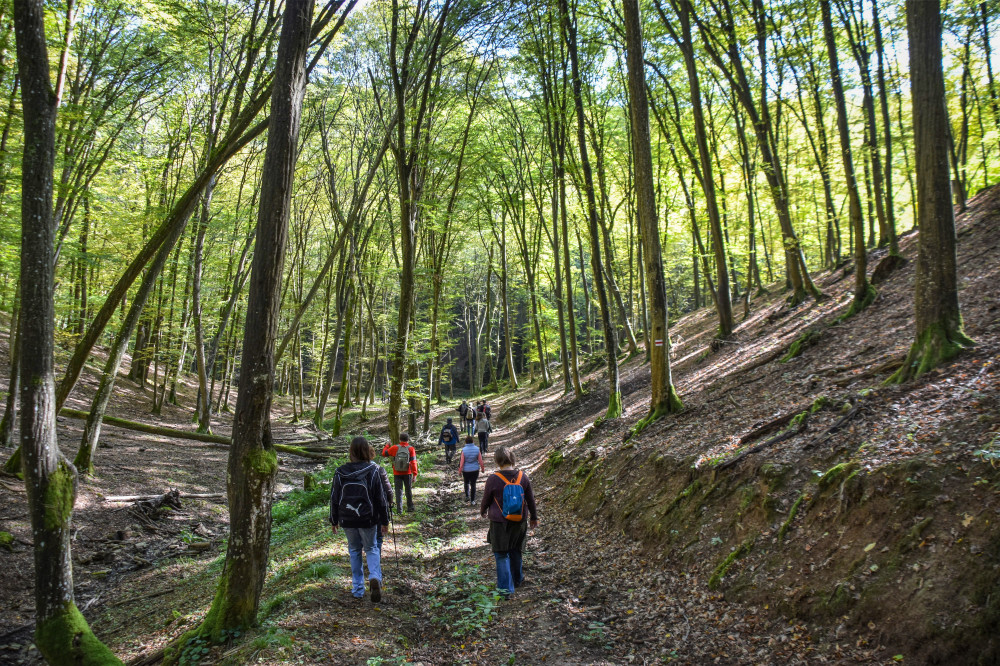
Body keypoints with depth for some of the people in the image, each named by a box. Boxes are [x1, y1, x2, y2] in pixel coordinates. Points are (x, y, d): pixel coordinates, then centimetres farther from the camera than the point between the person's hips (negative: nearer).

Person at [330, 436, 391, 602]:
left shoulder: (340, 473, -3)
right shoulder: (374, 471, -9)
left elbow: (334, 499, 3)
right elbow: (381, 499, -5)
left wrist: (334, 520, 15)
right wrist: (385, 521, 4)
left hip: (347, 520, 2)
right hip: (368, 519, -2)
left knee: (354, 550, 18)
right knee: (372, 549, 14)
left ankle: (358, 589, 18)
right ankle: (375, 577, -13)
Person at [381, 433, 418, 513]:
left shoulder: (394, 448, -9)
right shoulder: (411, 449, -9)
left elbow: (384, 453, 4)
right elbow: (413, 462, -13)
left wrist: (386, 446, 23)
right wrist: (415, 474, -10)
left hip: (397, 473, 0)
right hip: (407, 473, 0)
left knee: (399, 491, 6)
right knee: (408, 490, 15)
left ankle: (399, 509, 2)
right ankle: (410, 507, 23)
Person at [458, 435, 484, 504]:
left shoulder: (464, 450, -13)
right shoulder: (477, 449, -8)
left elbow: (462, 461, -10)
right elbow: (480, 460, -3)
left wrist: (460, 469, 2)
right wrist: (482, 468, 10)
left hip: (466, 470, -1)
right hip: (475, 470, 1)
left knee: (466, 483, 23)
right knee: (473, 484, 9)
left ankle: (467, 496, 17)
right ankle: (472, 500, 13)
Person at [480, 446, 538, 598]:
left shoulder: (493, 479, -17)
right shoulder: (522, 476, -6)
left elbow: (486, 499, -3)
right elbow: (530, 499, 4)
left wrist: (482, 511, 19)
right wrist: (534, 517, 19)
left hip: (499, 523, -4)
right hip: (519, 522, 4)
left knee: (501, 555, 6)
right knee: (516, 552, 22)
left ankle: (506, 588, 2)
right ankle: (517, 580, 38)